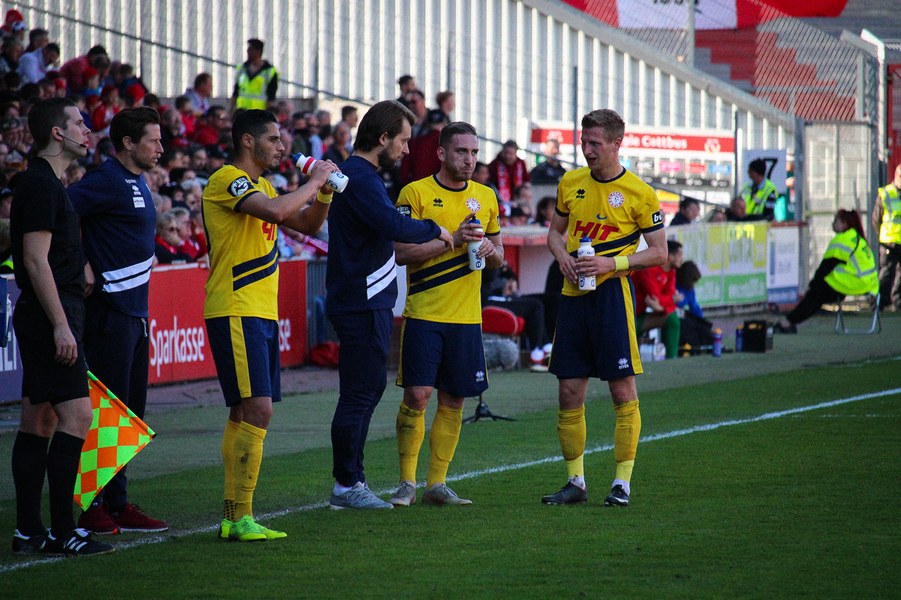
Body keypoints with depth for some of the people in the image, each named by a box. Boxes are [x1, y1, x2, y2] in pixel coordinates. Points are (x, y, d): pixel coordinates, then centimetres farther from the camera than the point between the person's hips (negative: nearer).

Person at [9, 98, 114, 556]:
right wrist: (60, 325, -21)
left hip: (43, 319, 11)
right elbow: (36, 260, -19)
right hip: (50, 316, -11)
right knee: (77, 414, -12)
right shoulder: (42, 184, -13)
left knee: (40, 420, 9)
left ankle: (28, 531, 11)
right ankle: (61, 531, -13)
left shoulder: (45, 183, 18)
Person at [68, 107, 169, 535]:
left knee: (130, 413, 12)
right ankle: (91, 506, -4)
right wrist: (81, 267, -20)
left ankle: (117, 504, 17)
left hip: (135, 313, 10)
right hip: (111, 312, -10)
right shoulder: (108, 182, -14)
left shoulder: (136, 183, 16)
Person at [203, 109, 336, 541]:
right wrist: (313, 182, -14)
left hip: (261, 313, 10)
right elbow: (275, 211, -28)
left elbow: (307, 225, 24)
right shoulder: (227, 180, -11)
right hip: (235, 313, -10)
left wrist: (324, 192, 6)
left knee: (244, 414, 10)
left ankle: (232, 515, 13)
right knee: (257, 410, -16)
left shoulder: (259, 185, 19)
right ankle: (241, 518, -17)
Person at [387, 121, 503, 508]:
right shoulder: (416, 193, -4)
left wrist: (490, 251, -4)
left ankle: (437, 484, 12)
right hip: (424, 313, -5)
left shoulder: (486, 197, 12)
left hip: (467, 316, 5)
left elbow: (499, 256, 19)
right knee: (417, 396, -9)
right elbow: (402, 251, -11)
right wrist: (452, 240, -18)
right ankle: (407, 482, 1)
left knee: (453, 401, 5)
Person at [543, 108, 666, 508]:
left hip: (611, 294, -5)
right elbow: (555, 231, 21)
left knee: (622, 389, -4)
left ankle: (622, 483, 2)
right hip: (572, 295, 5)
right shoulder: (570, 183, 10)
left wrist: (612, 263, -15)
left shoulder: (639, 193, -4)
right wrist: (562, 255, -1)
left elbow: (659, 252, -2)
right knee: (569, 392, 5)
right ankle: (576, 482, 14)